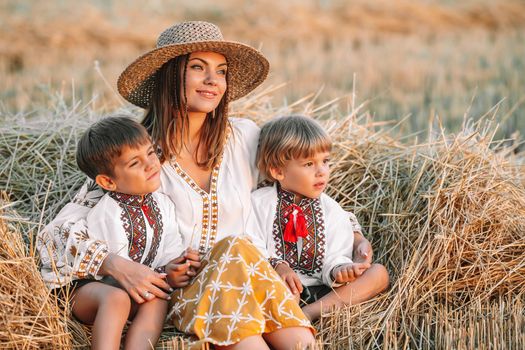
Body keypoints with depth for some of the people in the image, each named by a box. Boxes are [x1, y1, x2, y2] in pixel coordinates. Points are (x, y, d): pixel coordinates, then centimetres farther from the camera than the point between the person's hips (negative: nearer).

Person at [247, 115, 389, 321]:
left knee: (378, 273, -14)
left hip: (320, 291, 4)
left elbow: (335, 256, 5)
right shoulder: (260, 202, 4)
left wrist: (339, 271, -19)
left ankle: (312, 311, -29)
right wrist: (276, 266, -24)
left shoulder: (330, 208, 13)